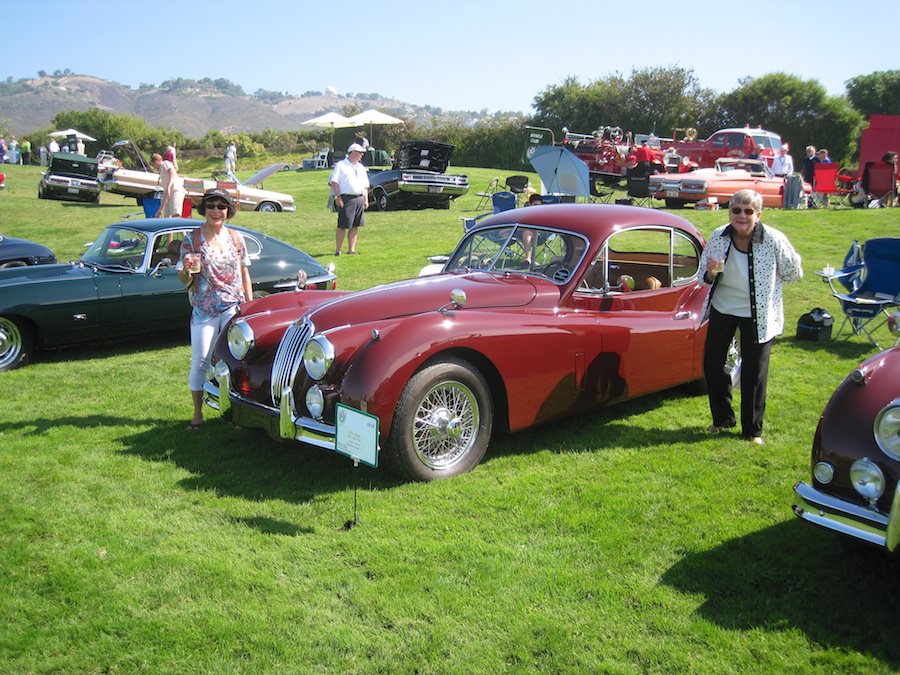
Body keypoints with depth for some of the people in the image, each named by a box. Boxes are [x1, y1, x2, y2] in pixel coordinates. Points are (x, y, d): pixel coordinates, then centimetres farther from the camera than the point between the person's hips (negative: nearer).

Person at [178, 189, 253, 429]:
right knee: (200, 361, 1)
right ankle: (198, 414, 15)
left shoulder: (236, 238, 5)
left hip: (234, 308, 1)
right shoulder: (191, 240, -3)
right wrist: (188, 271, -24)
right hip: (204, 310, -1)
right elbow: (183, 280, -1)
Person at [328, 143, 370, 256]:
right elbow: (334, 182, -6)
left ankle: (351, 249, 10)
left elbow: (365, 185, 23)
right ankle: (338, 250, -1)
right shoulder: (341, 165, 2)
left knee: (355, 226, 4)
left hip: (359, 198, 6)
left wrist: (366, 199, 14)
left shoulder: (361, 167, 22)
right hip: (346, 198, -6)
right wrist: (338, 197, -15)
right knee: (342, 226, -6)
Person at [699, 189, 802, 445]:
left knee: (754, 373, 2)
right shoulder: (718, 237, -11)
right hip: (722, 309, 4)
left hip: (759, 316, -3)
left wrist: (764, 284, -2)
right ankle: (723, 418, 30)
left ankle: (752, 430, 19)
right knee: (711, 364, 9)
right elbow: (705, 276, 0)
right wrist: (712, 273, -22)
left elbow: (794, 273, -2)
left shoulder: (774, 240, -20)